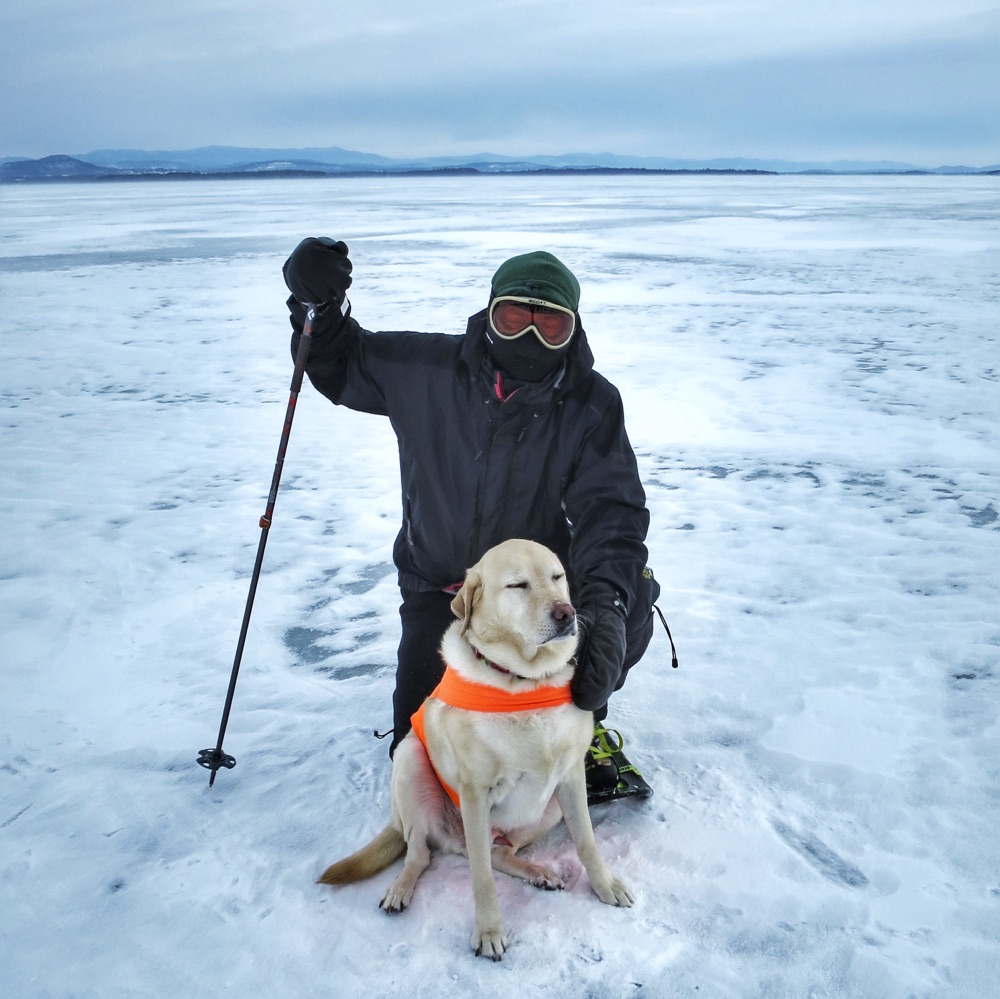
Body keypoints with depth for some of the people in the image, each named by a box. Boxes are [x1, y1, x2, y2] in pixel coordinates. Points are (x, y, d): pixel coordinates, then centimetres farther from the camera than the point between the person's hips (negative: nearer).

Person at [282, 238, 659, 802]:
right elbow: (342, 365, 7)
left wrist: (605, 601, -44)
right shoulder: (428, 370, -10)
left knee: (630, 598, -30)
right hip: (441, 585, 1)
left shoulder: (592, 404, -14)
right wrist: (319, 306, -14)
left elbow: (610, 511, -26)